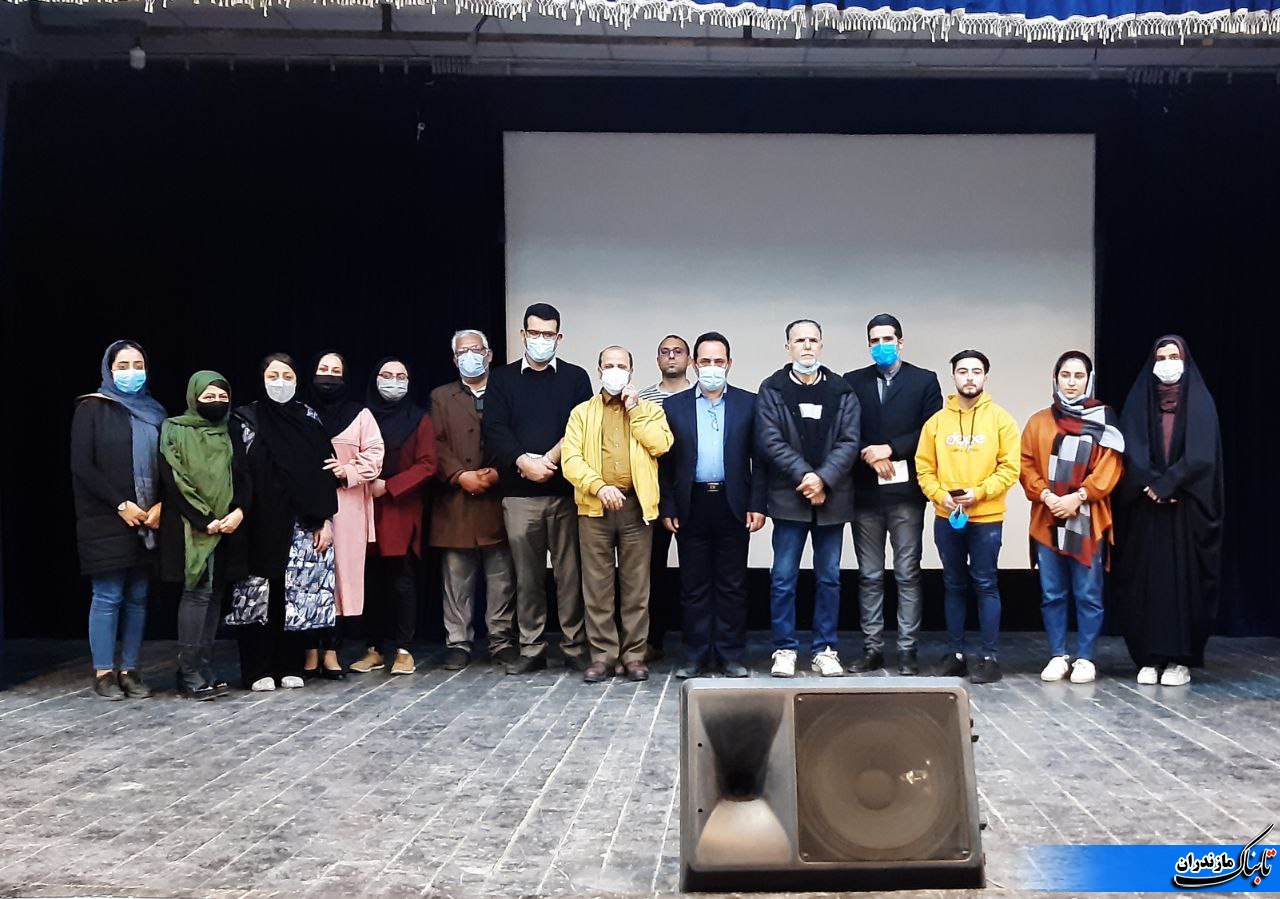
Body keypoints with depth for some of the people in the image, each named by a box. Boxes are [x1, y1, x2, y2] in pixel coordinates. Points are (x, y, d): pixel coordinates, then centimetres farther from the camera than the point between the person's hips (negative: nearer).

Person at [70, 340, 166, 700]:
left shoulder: (154, 412, 13)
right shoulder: (92, 408, -1)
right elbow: (81, 466, -8)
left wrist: (161, 505, -5)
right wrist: (121, 505, -13)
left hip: (148, 521, 4)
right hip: (106, 521, -4)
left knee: (137, 598, 5)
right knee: (107, 597, -3)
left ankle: (129, 670, 12)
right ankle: (103, 673, 5)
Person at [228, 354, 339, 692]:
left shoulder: (309, 419, 8)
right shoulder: (244, 420, 4)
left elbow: (325, 472, 5)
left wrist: (326, 520, -1)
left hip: (302, 524, 1)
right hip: (259, 524, -1)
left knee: (296, 595, 2)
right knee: (259, 594, -1)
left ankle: (290, 667, 12)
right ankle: (259, 670, 7)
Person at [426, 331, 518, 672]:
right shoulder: (441, 397, 14)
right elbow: (436, 444, 4)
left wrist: (498, 472, -11)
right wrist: (460, 475, -10)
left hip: (498, 500, 0)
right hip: (456, 503, 0)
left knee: (502, 578, 2)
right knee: (457, 580, 2)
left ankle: (502, 641, 11)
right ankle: (458, 642, 10)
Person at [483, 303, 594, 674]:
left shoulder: (575, 378, 9)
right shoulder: (502, 379, 11)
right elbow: (495, 430, 0)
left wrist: (550, 460, -13)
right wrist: (524, 462, -14)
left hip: (565, 490, -1)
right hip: (519, 493, 1)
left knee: (569, 572, 1)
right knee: (527, 575, 5)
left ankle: (574, 646, 9)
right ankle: (531, 649, 13)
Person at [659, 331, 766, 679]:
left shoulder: (748, 403, 5)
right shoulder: (674, 406, 6)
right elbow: (664, 463, 5)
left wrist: (757, 505, -4)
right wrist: (667, 508, 0)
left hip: (733, 506, -1)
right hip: (692, 507, 1)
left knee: (732, 584, 5)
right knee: (694, 585, 7)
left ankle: (730, 655, 14)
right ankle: (696, 656, 15)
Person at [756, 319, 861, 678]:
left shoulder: (842, 391, 6)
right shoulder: (771, 390, 1)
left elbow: (849, 442, -2)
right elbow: (770, 441, -7)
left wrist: (822, 479, -15)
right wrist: (804, 476, -15)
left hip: (831, 498, 2)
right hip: (789, 498, -2)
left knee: (829, 578, 8)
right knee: (783, 578, 2)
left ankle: (825, 649, 18)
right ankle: (784, 649, 13)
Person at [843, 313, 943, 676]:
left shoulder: (924, 381, 5)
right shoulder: (852, 382, 10)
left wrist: (889, 449, -13)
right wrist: (869, 456, -13)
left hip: (906, 493, -2)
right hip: (865, 493, 2)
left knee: (907, 575, 3)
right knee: (869, 577, 7)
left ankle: (908, 649, 9)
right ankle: (872, 648, 14)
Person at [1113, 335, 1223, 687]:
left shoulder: (1199, 401, 4)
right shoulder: (1139, 400, 8)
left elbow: (1201, 454, -7)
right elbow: (1132, 451, -1)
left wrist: (1167, 485, -15)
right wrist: (1152, 486, -14)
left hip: (1187, 506, -1)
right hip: (1145, 507, 2)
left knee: (1184, 576, -1)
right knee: (1146, 578, 0)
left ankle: (1180, 658, 4)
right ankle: (1149, 657, 6)